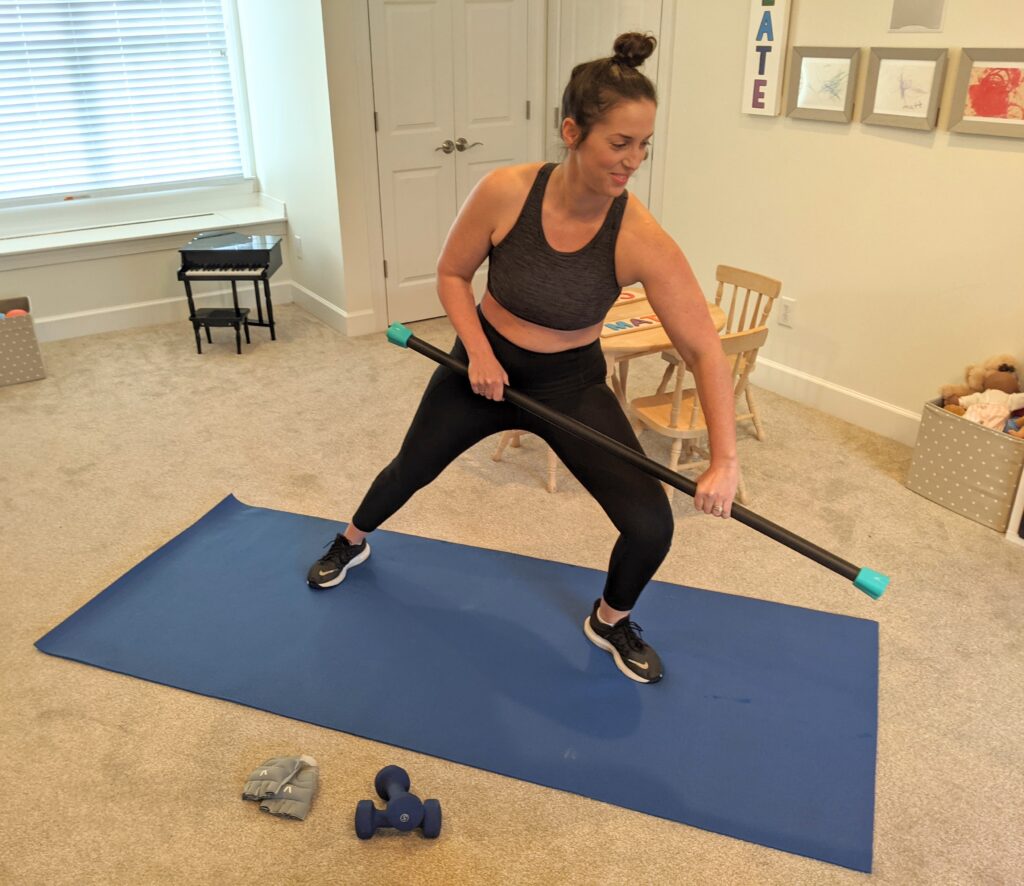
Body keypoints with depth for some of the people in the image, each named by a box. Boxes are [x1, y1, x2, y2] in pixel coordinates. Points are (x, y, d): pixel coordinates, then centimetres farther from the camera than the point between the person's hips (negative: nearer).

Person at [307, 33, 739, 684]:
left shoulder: (641, 241, -26)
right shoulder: (505, 193, -24)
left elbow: (705, 350, -24)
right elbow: (452, 274, -7)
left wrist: (725, 460, -28)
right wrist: (479, 351, -21)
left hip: (572, 384, 0)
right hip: (485, 365, 1)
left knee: (651, 525, -11)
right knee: (411, 469, 22)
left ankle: (610, 621, 23)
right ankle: (352, 543, 57)